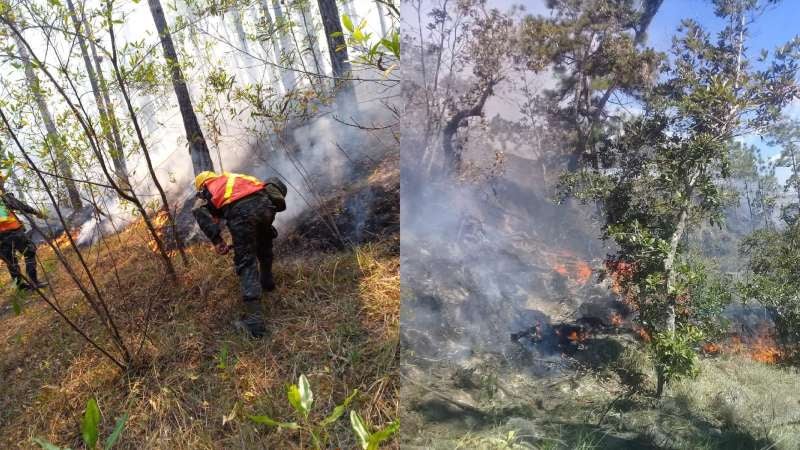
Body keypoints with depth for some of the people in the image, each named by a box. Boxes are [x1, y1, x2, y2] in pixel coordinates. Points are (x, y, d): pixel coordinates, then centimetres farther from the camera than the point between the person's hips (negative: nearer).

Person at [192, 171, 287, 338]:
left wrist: (216, 240, 0)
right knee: (264, 244, 34)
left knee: (246, 262, 1)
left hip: (241, 211, -4)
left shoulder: (206, 191, 28)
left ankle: (254, 321, -5)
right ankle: (267, 281, 51)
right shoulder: (231, 177, 42)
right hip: (265, 203, 4)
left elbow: (199, 211, 3)